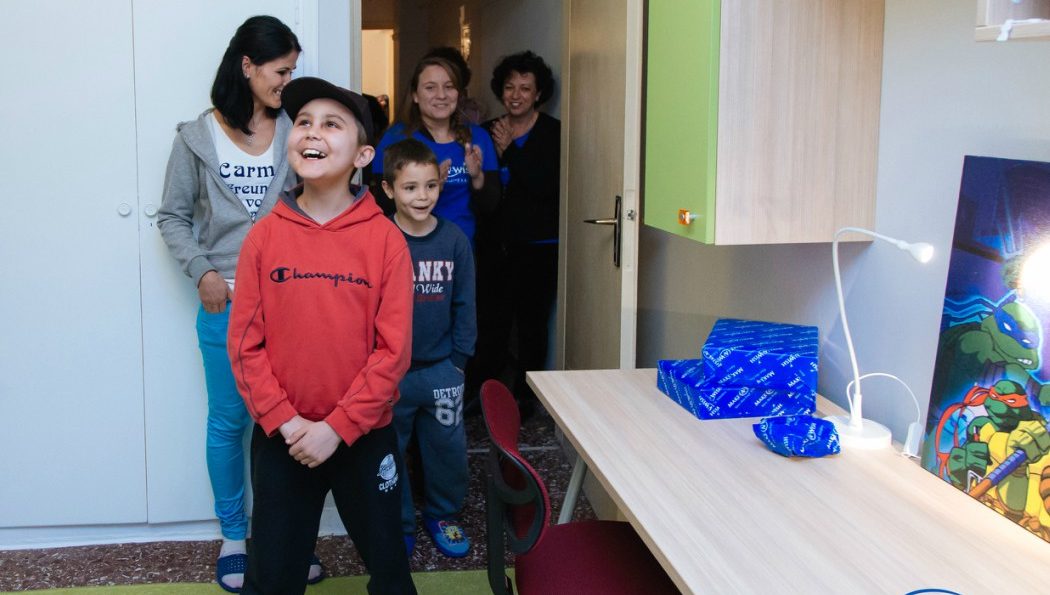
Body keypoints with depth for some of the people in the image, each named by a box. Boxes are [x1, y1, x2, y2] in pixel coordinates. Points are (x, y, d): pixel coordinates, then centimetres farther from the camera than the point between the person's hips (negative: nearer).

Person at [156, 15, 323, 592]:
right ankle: (233, 535, 25)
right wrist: (203, 271, -6)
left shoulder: (295, 134, 2)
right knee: (229, 422, 9)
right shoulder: (198, 137, 1)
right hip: (225, 304, -1)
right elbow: (173, 216, 6)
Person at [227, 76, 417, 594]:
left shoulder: (386, 239, -8)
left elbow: (393, 350, -10)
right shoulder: (264, 236, -4)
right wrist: (284, 421, -13)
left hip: (365, 436, -1)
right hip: (280, 439, 1)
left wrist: (337, 427, -14)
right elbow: (245, 343, -4)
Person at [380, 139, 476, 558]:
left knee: (448, 448, 12)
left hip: (440, 369, 2)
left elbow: (464, 306, 3)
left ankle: (443, 515, 35)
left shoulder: (454, 241, -3)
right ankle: (397, 525, 29)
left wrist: (459, 359, 1)